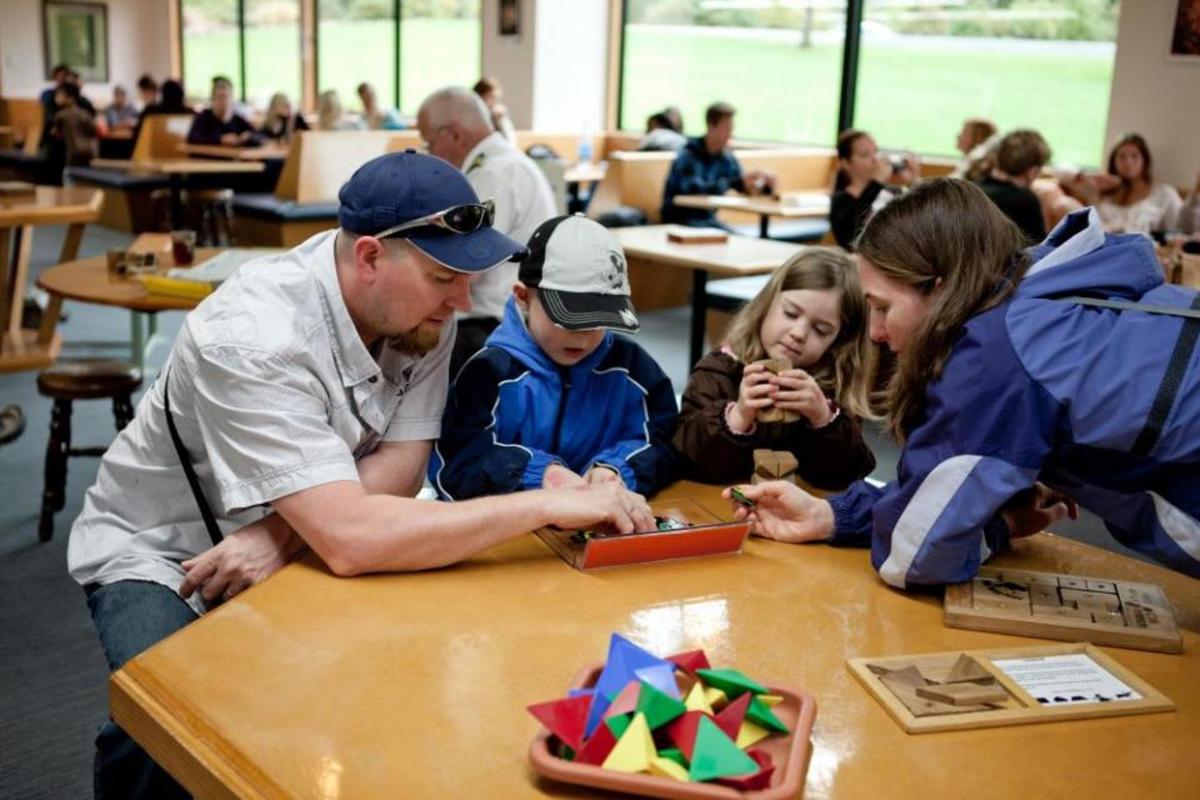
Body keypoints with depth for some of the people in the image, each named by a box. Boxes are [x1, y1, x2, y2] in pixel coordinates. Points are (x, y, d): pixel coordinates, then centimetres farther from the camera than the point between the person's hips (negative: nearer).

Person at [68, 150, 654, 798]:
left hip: (304, 546, 5)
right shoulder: (254, 339, -33)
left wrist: (282, 532, -29)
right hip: (161, 552, -5)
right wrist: (548, 505, -38)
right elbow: (348, 540, -41)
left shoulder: (418, 306, -13)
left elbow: (401, 463, -12)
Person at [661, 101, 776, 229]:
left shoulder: (727, 159, 4)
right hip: (680, 221, -6)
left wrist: (766, 185, -16)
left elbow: (749, 189, 7)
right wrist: (739, 182, -37)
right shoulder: (687, 157, -15)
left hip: (709, 221, 6)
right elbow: (695, 189, -32)